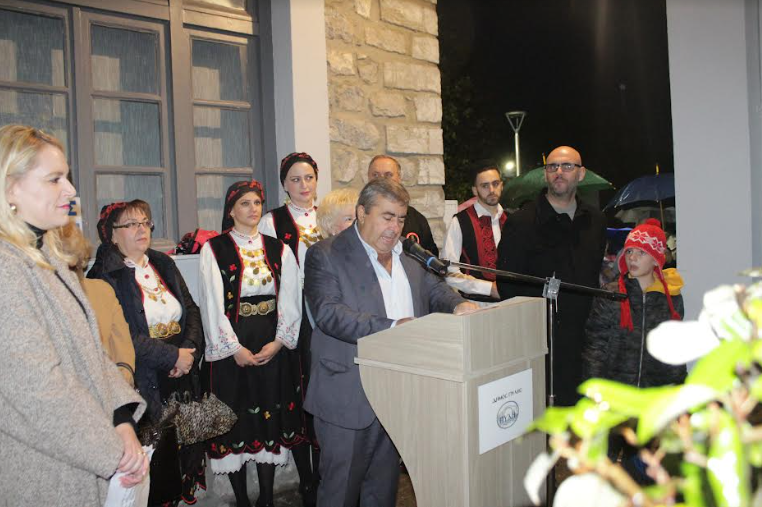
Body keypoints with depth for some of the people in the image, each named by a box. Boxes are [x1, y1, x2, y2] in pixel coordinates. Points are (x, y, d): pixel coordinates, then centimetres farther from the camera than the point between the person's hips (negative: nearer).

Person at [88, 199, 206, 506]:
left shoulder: (163, 264, 11)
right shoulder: (105, 276, -8)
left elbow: (191, 309, 10)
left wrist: (190, 351, -6)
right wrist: (173, 355, -15)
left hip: (182, 376, 5)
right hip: (144, 383, -5)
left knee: (187, 443, 10)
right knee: (153, 455, 2)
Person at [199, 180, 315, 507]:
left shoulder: (279, 250, 7)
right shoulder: (213, 250, -1)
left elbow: (290, 300, 2)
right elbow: (212, 303, -6)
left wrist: (278, 342, -9)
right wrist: (235, 348, -12)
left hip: (272, 346, 2)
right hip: (231, 349, -2)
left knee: (269, 416, 7)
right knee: (235, 419, 4)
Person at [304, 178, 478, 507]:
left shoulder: (408, 257, 11)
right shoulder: (325, 255, -9)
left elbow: (434, 290, 16)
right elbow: (329, 313, -21)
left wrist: (458, 305, -9)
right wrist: (392, 328, -29)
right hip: (349, 398, -5)